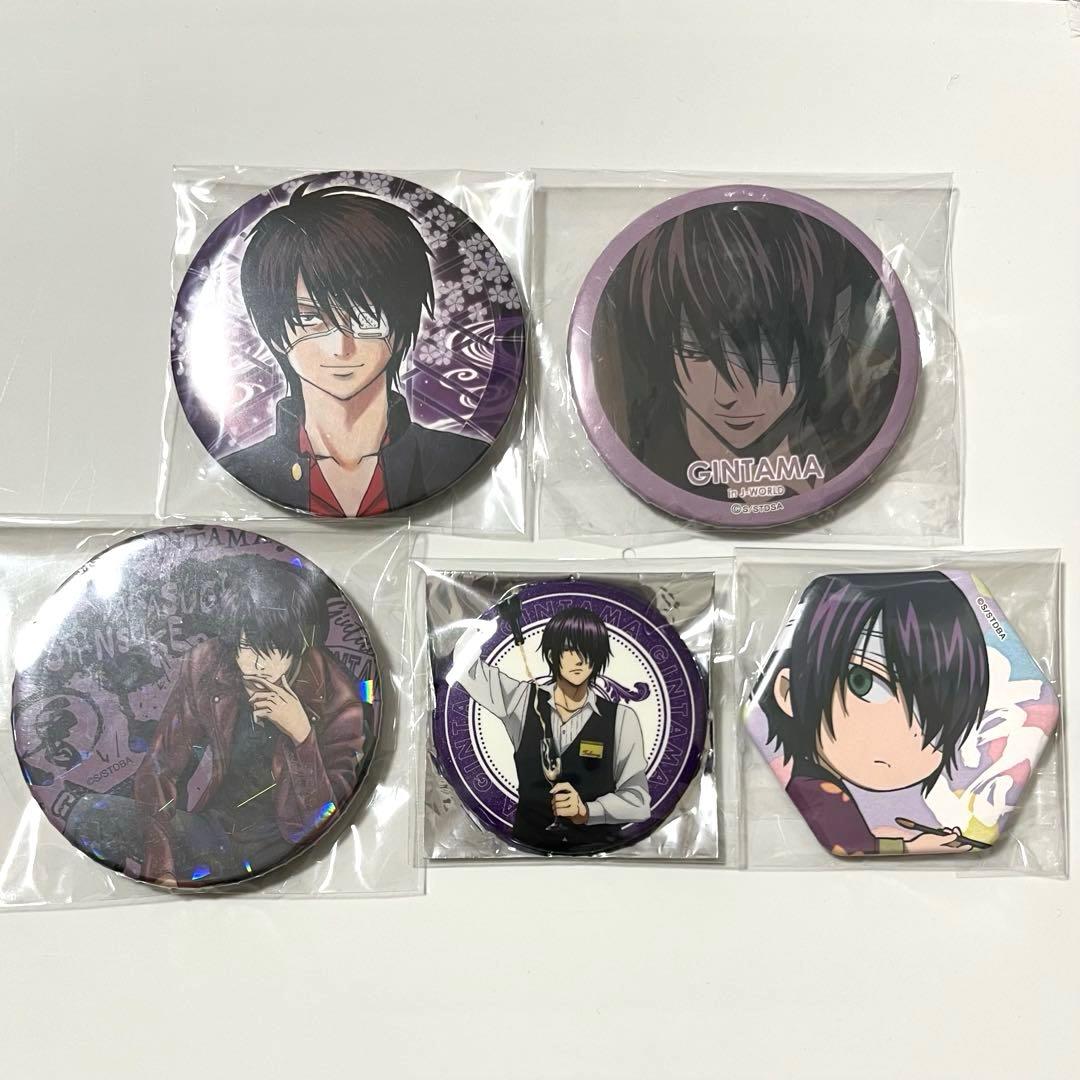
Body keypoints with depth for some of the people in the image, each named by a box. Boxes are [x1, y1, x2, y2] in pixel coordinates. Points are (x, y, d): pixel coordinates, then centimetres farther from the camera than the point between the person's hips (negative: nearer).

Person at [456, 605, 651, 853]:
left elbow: (638, 800, -3)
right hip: (528, 846, 0)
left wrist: (585, 810, -18)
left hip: (596, 850, 0)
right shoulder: (523, 699, 2)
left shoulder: (620, 718, -3)